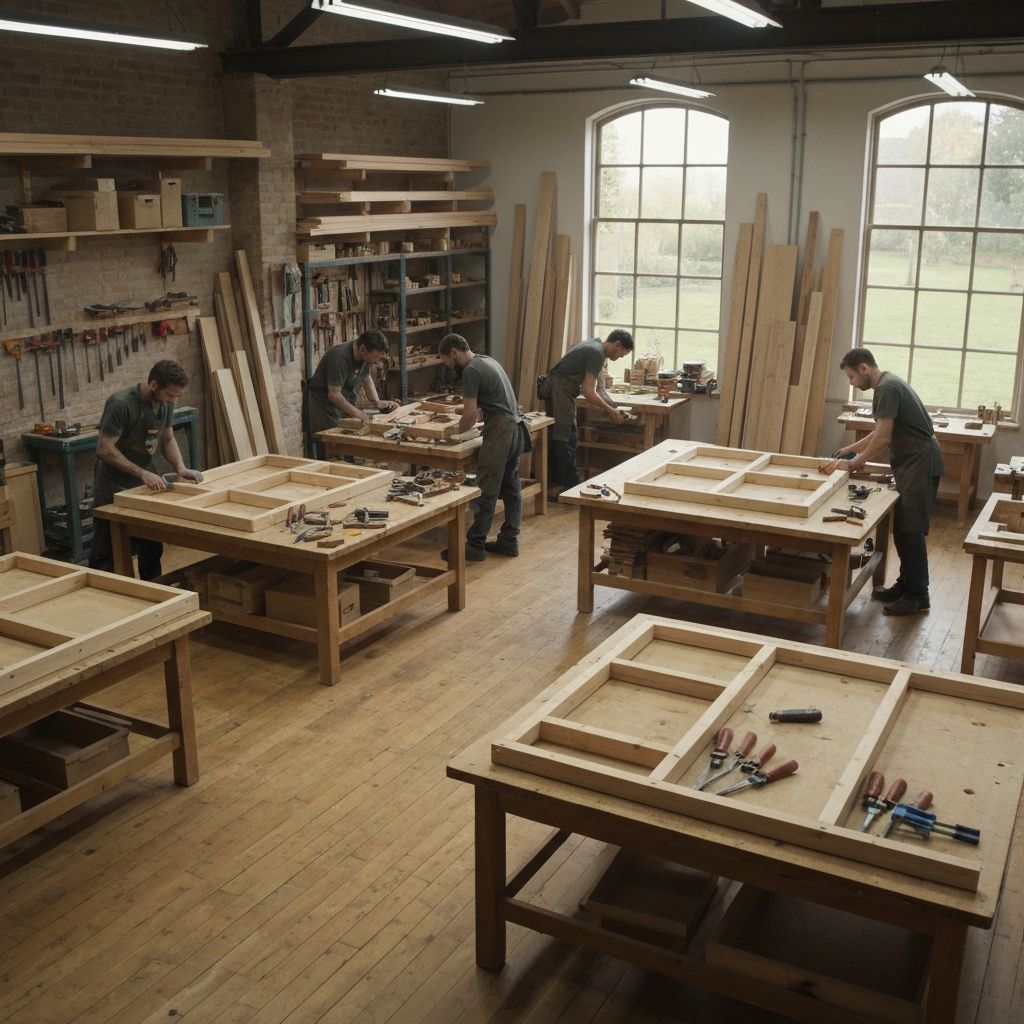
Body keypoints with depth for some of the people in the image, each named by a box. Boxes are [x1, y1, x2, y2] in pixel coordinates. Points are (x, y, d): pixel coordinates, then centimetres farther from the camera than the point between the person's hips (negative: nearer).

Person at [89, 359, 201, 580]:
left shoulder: (165, 402, -4)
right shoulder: (121, 404, -26)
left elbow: (168, 439, 8)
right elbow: (104, 448, -26)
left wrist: (180, 467, -9)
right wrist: (142, 473, -31)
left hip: (146, 482, 6)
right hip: (113, 485, -6)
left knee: (152, 546, 9)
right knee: (106, 550, 2)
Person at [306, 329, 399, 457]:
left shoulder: (366, 355, -4)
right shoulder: (339, 356, -28)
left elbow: (366, 378, 14)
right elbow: (334, 394, -27)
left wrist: (377, 402, 2)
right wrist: (356, 413, -24)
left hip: (346, 404, 7)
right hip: (324, 404, -7)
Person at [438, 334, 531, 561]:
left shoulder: (471, 371, -13)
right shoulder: (487, 361, 16)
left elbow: (470, 414, -15)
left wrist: (453, 434, 0)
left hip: (501, 431, -10)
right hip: (515, 426, 10)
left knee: (487, 491, -6)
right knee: (511, 487, 12)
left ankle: (475, 545, -2)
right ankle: (509, 541, 18)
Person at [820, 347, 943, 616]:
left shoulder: (887, 388, -17)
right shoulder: (885, 385, 14)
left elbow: (882, 439, -20)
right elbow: (879, 433, 24)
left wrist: (852, 464, -10)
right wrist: (849, 449, 22)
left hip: (920, 463, -10)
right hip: (910, 463, 10)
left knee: (911, 530, -7)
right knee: (901, 527, 11)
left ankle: (918, 596, -2)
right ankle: (905, 584, 19)